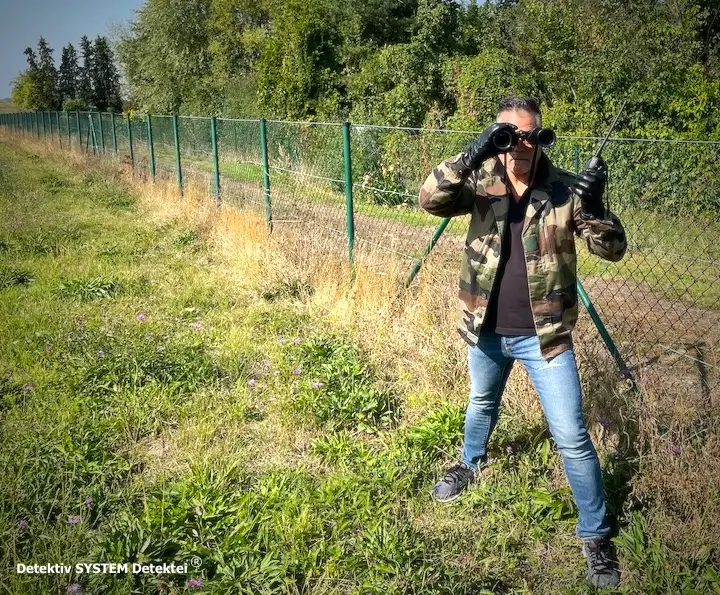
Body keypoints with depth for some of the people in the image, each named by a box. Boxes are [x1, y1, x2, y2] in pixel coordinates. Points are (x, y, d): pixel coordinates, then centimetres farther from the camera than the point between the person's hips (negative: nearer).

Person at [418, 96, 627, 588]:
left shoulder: (564, 189, -11)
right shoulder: (480, 183, -7)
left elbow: (613, 250, -13)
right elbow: (430, 200, -24)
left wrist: (594, 209, -33)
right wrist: (471, 155, -37)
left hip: (543, 335, -2)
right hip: (486, 331, 2)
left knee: (572, 438, 1)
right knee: (482, 403, 28)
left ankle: (596, 535, 20)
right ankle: (471, 462, 59)